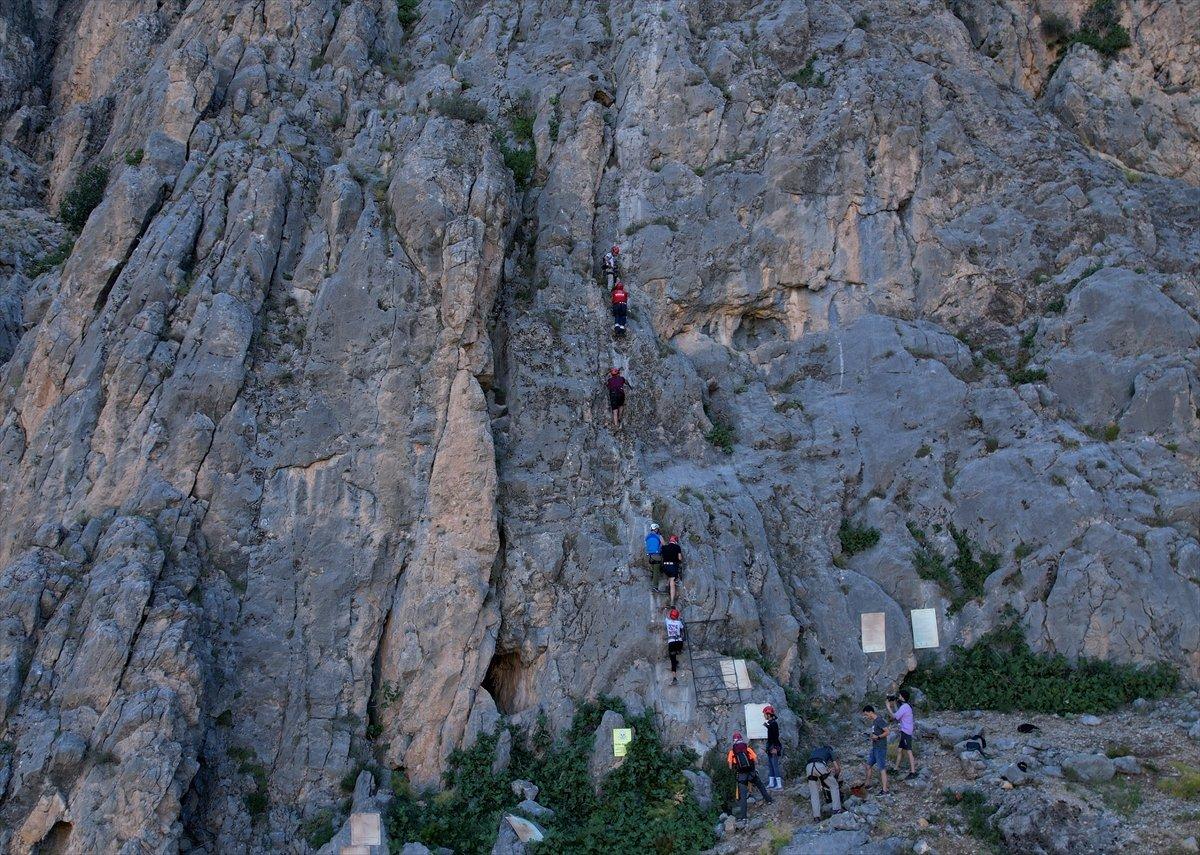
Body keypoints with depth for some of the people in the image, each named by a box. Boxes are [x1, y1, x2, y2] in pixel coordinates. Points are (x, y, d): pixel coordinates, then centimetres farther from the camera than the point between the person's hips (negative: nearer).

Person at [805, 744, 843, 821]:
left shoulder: (814, 751, 42)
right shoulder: (829, 751, 32)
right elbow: (837, 767, 24)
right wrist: (836, 777, 43)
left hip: (809, 767, 3)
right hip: (820, 766, -3)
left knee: (814, 793, 14)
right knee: (834, 786, 18)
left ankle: (816, 816, 8)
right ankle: (837, 810, 13)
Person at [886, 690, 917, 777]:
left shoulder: (904, 707, -17)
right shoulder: (906, 706, 14)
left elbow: (895, 717, -16)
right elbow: (898, 715, 17)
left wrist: (889, 707, -7)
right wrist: (894, 705, 15)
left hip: (906, 733, -10)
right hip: (904, 731, 10)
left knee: (909, 751, -7)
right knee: (900, 750, 15)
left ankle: (913, 772, -6)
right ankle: (896, 768, 22)